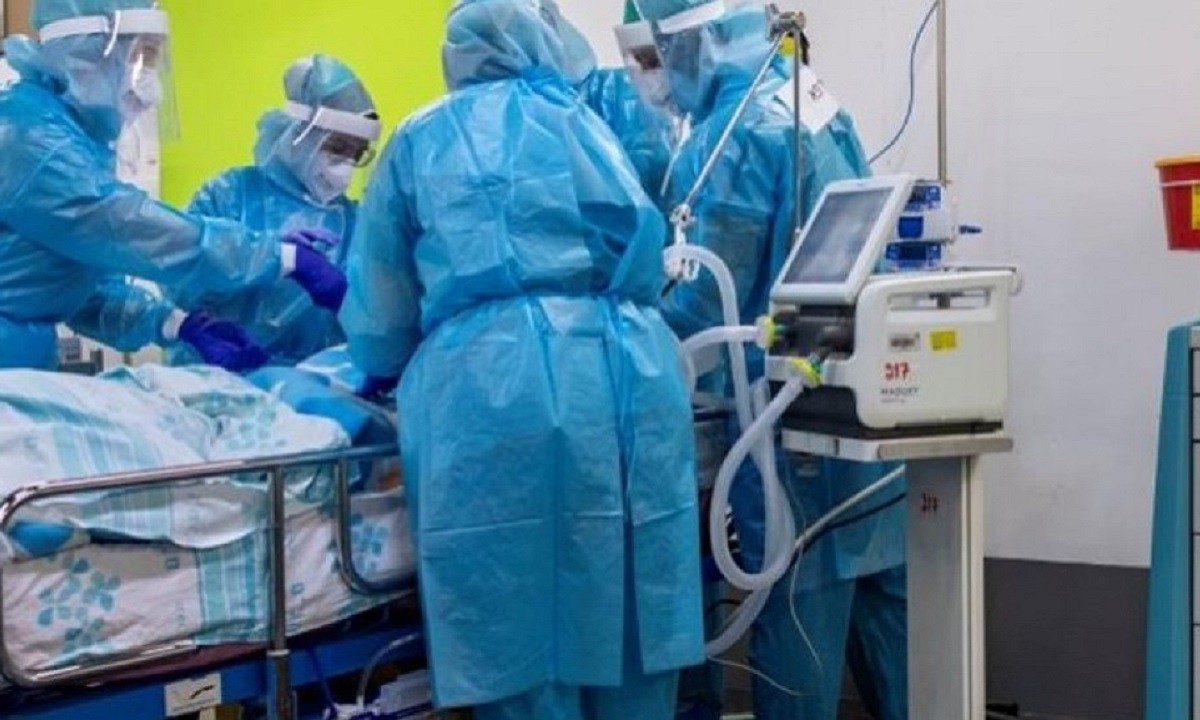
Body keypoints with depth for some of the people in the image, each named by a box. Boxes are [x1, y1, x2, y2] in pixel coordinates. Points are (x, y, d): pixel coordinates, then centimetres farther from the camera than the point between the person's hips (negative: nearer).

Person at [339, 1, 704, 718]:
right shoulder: (580, 117, 20)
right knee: (628, 621, 11)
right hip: (625, 370, 2)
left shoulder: (419, 140, 20)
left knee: (520, 643, 4)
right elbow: (643, 250, 21)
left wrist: (397, 365, 41)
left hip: (488, 386, -1)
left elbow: (379, 314, 22)